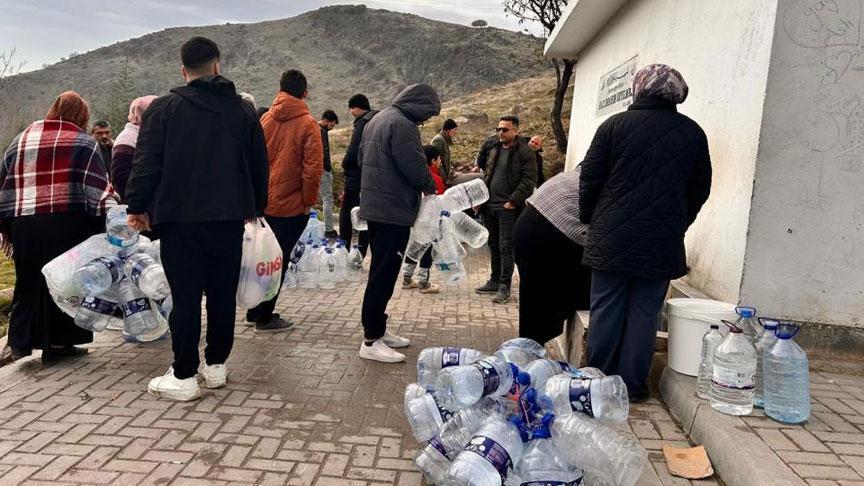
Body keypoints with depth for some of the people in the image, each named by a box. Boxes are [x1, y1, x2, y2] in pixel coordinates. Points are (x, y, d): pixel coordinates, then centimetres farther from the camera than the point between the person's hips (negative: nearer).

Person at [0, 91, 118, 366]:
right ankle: (58, 342, 11)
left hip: (24, 224, 5)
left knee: (29, 282, 14)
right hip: (67, 224, -4)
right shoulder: (83, 142, 2)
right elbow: (98, 185, -10)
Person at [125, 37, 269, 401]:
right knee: (223, 293, 11)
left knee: (185, 296, 0)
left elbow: (146, 163, -5)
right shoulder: (243, 111, 7)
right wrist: (256, 208, 22)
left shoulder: (163, 108, -2)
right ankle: (216, 366, 21)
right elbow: (259, 166, 11)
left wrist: (137, 206, 5)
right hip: (229, 217, 3)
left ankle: (183, 377, 5)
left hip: (181, 218, -3)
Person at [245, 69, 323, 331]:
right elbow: (313, 167, -16)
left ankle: (255, 311, 28)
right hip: (291, 204, -5)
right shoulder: (308, 124, -11)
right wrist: (309, 201, -5)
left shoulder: (266, 119, 4)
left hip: (264, 202, 5)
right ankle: (264, 317, 11)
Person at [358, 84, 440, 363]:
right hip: (393, 211, -10)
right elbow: (414, 166, -20)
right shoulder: (402, 125, -17)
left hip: (374, 206, 10)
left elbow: (362, 158, 23)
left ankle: (377, 329, 25)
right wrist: (430, 187, -1)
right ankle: (371, 341, 0)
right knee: (384, 274, -6)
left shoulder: (378, 120, 16)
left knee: (381, 272, 16)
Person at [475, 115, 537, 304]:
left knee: (506, 247, -5)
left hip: (508, 208, -7)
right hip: (489, 205, 7)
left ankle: (504, 287, 0)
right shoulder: (495, 150, 15)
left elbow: (529, 181, -14)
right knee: (493, 246, 14)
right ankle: (495, 281, 24)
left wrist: (513, 201, -19)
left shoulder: (525, 152, -8)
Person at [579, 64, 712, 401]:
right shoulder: (693, 133, 5)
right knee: (644, 314, 7)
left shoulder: (614, 125, -2)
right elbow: (700, 189, 11)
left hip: (612, 237, -1)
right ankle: (632, 385, 14)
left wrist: (589, 218, 12)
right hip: (662, 244, 2)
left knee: (606, 310, 7)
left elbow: (590, 179, -2)